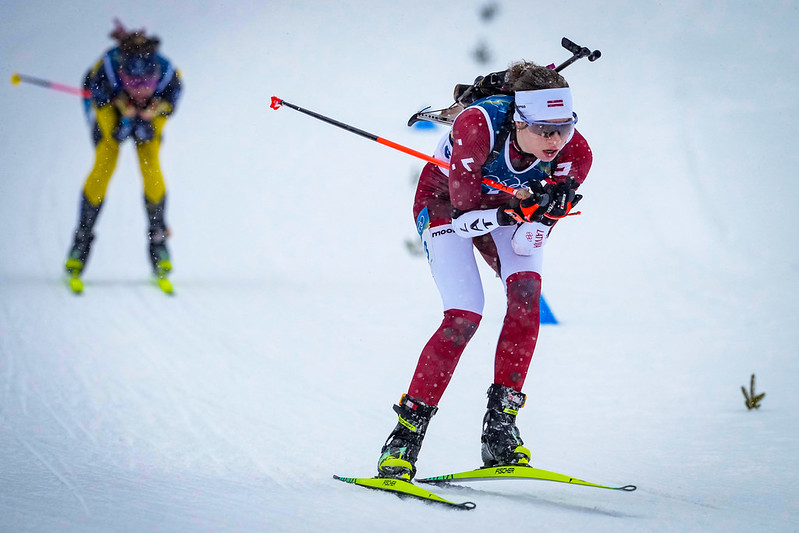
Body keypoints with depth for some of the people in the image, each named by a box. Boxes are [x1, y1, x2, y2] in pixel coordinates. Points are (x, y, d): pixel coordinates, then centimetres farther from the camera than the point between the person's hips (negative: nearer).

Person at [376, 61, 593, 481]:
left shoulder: (574, 155, -27)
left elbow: (526, 245, -21)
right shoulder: (478, 124, -38)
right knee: (465, 316, -20)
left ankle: (500, 423, -17)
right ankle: (406, 434, -8)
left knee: (526, 289, -25)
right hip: (445, 201, -3)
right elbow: (463, 203, -31)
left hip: (507, 205, 3)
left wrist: (544, 210, -42)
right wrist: (524, 204, -45)